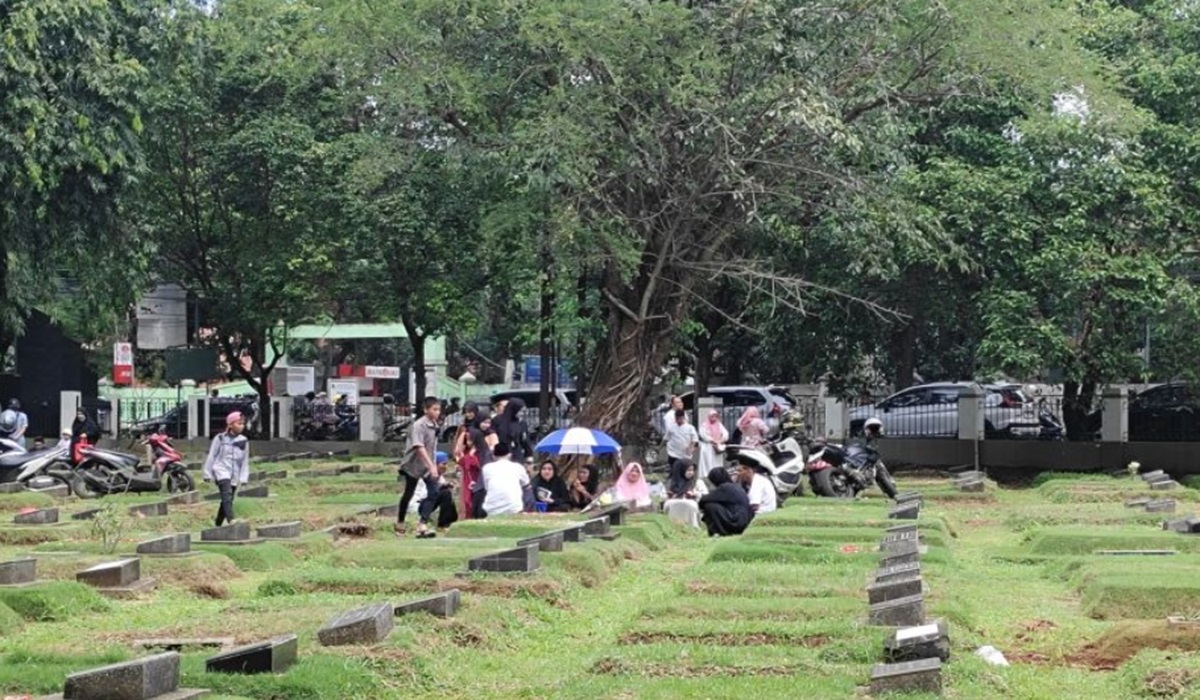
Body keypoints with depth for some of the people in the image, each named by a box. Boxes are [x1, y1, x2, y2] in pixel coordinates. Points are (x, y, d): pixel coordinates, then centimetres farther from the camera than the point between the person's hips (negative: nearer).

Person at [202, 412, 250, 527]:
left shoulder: (244, 441, 8)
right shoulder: (220, 439, -1)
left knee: (227, 501, 9)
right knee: (227, 495, -26)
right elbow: (211, 457, 4)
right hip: (221, 471, -5)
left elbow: (245, 461, 11)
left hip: (234, 475, 5)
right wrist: (207, 474, 4)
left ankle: (218, 525, 24)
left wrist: (244, 478, 3)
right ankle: (231, 520, -40)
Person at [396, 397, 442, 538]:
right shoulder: (419, 425, -22)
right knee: (408, 494, 9)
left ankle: (423, 525, -12)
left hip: (428, 465, 6)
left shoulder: (434, 425, 2)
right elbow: (419, 447, -32)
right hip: (414, 464, -6)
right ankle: (400, 523, 28)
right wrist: (431, 466, -40)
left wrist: (433, 465, 14)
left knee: (434, 493, -12)